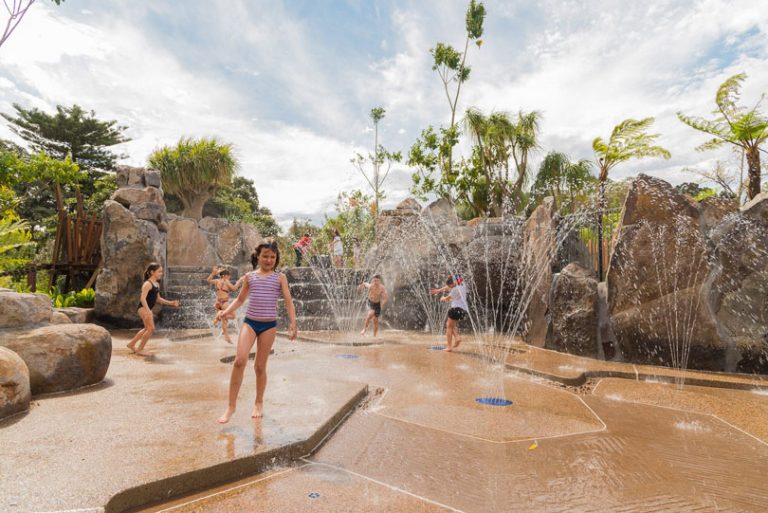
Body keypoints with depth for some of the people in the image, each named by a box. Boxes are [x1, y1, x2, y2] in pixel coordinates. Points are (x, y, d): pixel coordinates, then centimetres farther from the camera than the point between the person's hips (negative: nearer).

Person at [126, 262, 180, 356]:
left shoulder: (157, 284, 12)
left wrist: (171, 303, 14)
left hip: (148, 309, 10)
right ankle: (140, 349, -3)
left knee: (147, 329, 23)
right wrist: (148, 311, -37)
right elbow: (143, 298, -26)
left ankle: (131, 344, 39)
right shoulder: (148, 284, -16)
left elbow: (158, 299, 20)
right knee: (151, 329, -14)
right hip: (143, 308, -10)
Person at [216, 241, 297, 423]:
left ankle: (259, 403, 28)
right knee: (240, 360, -16)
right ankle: (231, 406, -3)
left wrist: (293, 323, -13)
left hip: (269, 325, -1)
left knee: (260, 366, 7)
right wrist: (225, 311, 1)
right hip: (250, 322, 1)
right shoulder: (249, 276, 8)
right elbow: (240, 299, 17)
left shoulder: (280, 277, 2)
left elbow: (288, 302, -3)